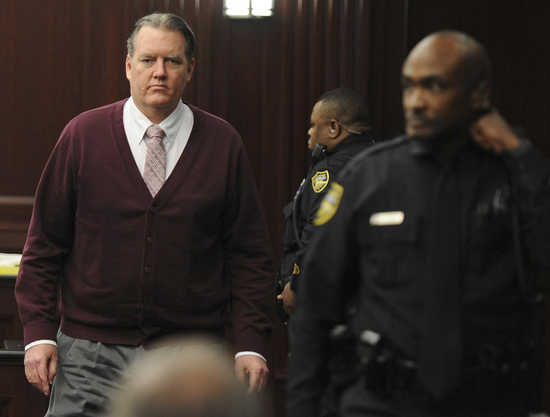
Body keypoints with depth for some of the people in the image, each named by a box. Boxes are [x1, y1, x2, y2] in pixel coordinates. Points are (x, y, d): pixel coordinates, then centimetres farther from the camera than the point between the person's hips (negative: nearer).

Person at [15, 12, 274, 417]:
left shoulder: (223, 144, 2)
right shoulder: (83, 135, 2)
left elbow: (249, 253, 3)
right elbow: (44, 243, 3)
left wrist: (251, 344, -4)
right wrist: (39, 332, -4)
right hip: (90, 354, 0)